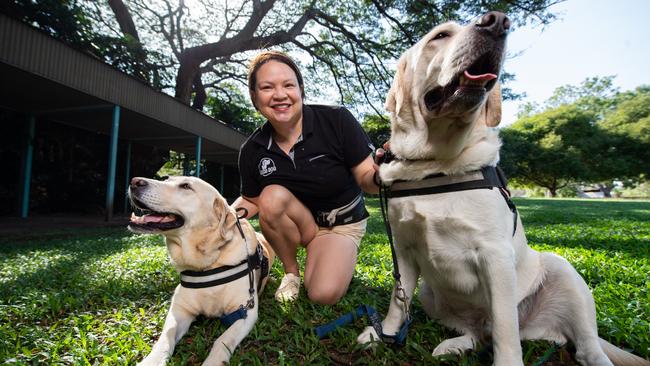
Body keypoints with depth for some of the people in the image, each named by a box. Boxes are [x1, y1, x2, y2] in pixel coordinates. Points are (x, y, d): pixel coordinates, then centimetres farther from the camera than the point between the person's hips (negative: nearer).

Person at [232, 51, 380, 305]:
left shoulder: (336, 120, -21)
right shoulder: (252, 151, -11)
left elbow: (365, 177, -17)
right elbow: (252, 200, 3)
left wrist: (380, 176, -41)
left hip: (343, 223, -2)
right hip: (295, 223, 3)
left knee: (324, 294, -24)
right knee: (273, 196, -29)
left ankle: (315, 255, 14)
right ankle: (291, 271, -3)